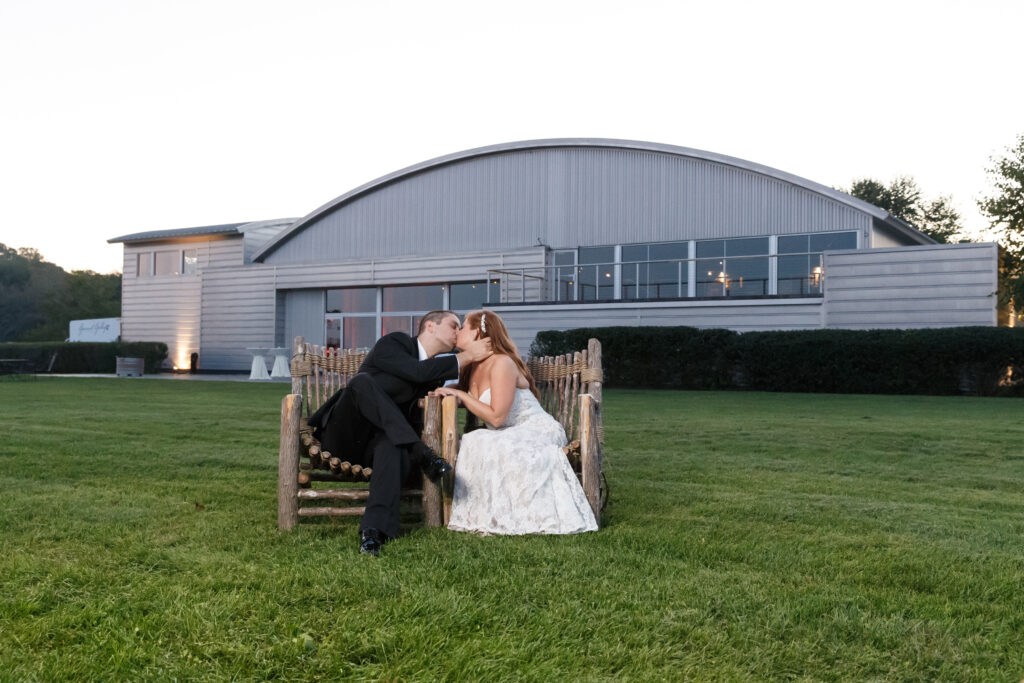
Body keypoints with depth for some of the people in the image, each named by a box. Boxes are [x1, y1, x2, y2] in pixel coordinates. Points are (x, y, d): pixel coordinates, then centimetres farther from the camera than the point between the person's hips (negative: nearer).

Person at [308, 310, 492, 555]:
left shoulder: (438, 369, 17)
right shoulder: (393, 343, -3)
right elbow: (418, 371, -22)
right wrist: (467, 356, -15)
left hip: (381, 442, 4)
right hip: (343, 437, -4)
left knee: (393, 447, -35)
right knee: (362, 380, -32)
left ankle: (373, 531, -51)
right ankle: (421, 453, -32)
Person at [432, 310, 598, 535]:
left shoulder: (502, 364, -16)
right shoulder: (472, 368, 9)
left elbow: (496, 417, -22)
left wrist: (460, 394, -15)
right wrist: (443, 392, 2)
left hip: (538, 432, -8)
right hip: (510, 436, 8)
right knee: (472, 442, -20)